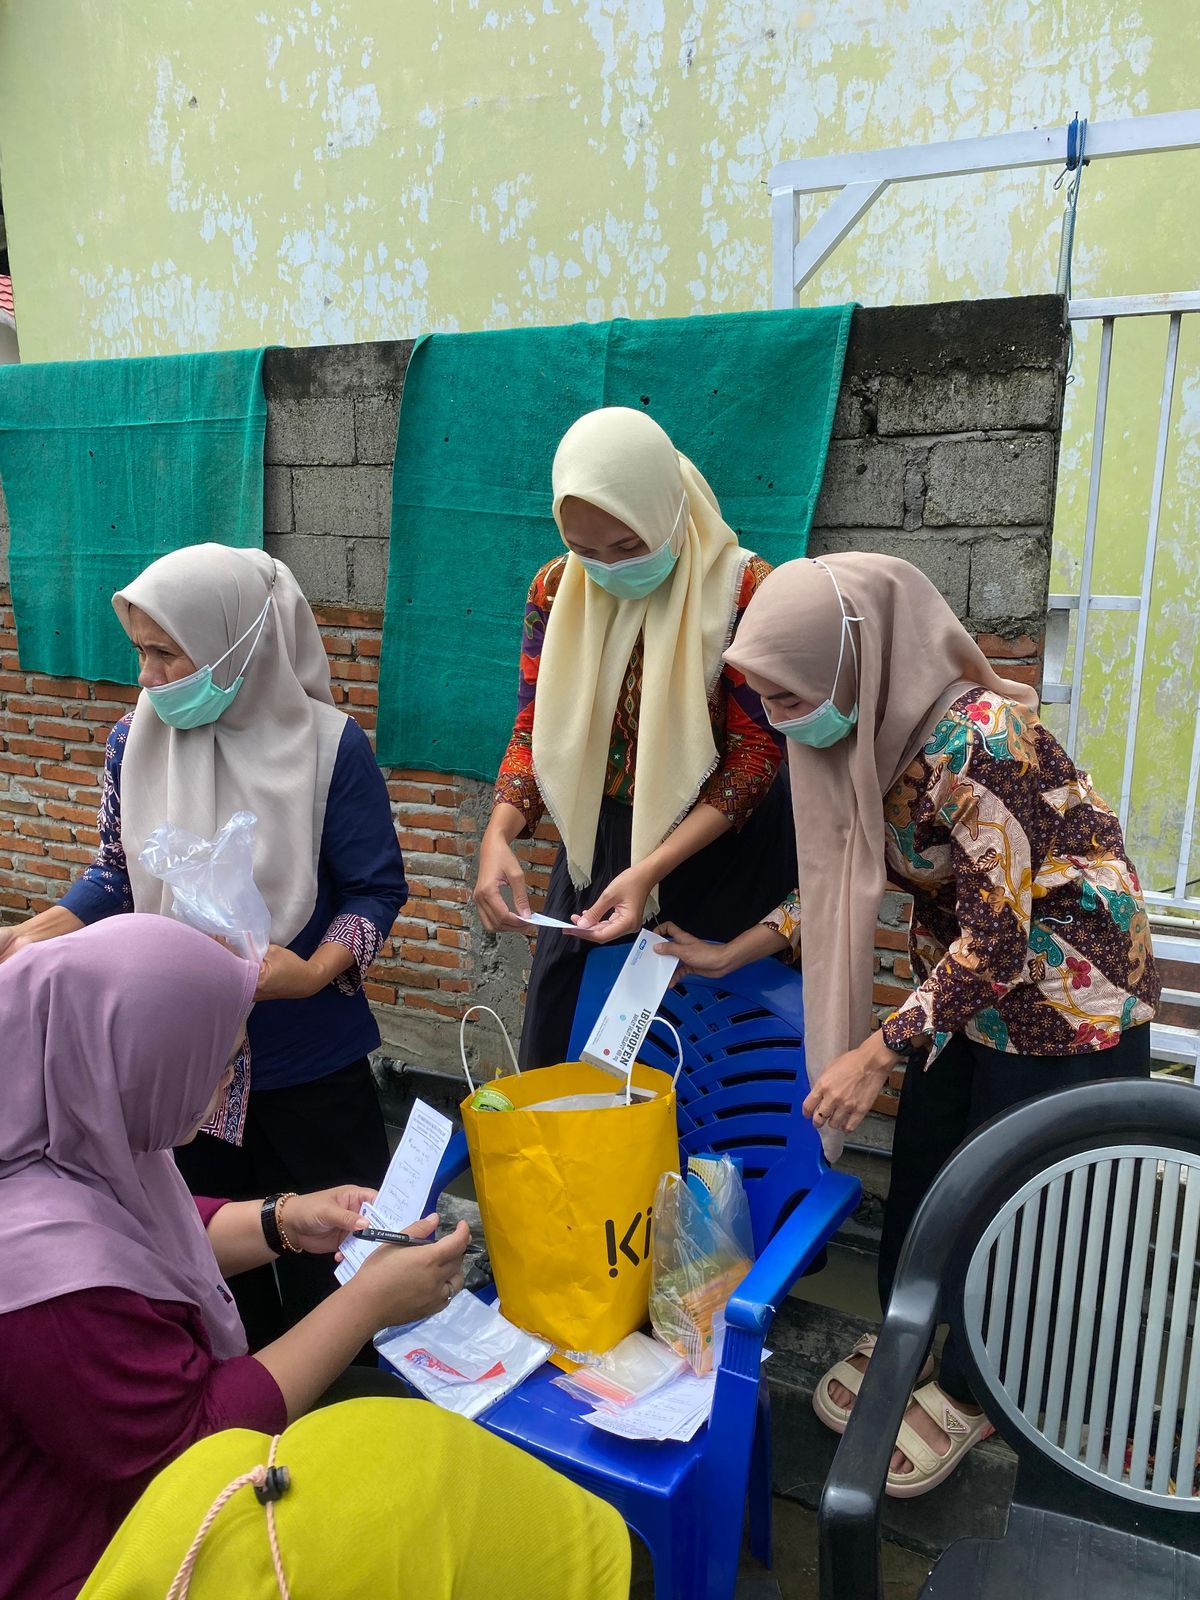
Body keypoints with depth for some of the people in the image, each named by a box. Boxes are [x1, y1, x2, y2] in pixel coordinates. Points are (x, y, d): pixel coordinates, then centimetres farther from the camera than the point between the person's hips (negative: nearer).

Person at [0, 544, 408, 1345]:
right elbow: (117, 879, 6)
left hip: (310, 1066, -3)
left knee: (331, 1258, 12)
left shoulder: (328, 745, -15)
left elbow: (376, 888, -10)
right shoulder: (136, 740, -3)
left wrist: (315, 972, -25)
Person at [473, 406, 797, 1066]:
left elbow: (756, 754, -15)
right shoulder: (558, 589, -1)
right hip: (593, 851, 4)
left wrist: (650, 870, -25)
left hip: (714, 858, -4)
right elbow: (534, 731, 1)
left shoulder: (743, 588, -15)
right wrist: (498, 836, -19)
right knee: (555, 1058, 15)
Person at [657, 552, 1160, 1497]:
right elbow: (844, 880, 6)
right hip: (966, 986, 7)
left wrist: (880, 1053, -24)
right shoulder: (870, 733, -6)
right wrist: (729, 956, 4)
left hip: (1066, 1001, -7)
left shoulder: (974, 740, -32)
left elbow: (999, 934, -28)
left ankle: (967, 1393, 33)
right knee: (918, 1175, 17)